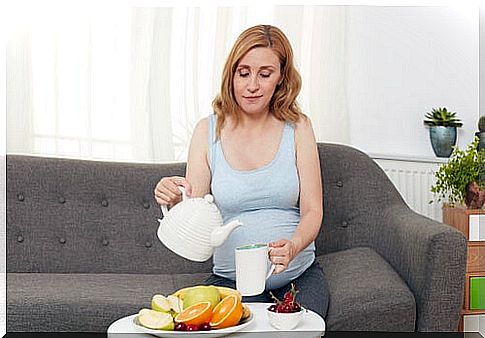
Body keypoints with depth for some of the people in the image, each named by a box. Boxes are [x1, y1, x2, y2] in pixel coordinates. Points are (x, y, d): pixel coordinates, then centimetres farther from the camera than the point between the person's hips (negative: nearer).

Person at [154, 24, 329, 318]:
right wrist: (175, 201, -25)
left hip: (300, 275, 0)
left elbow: (312, 211, -4)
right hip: (231, 279, 0)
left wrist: (292, 246, -25)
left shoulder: (297, 127, 0)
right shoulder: (208, 130, 0)